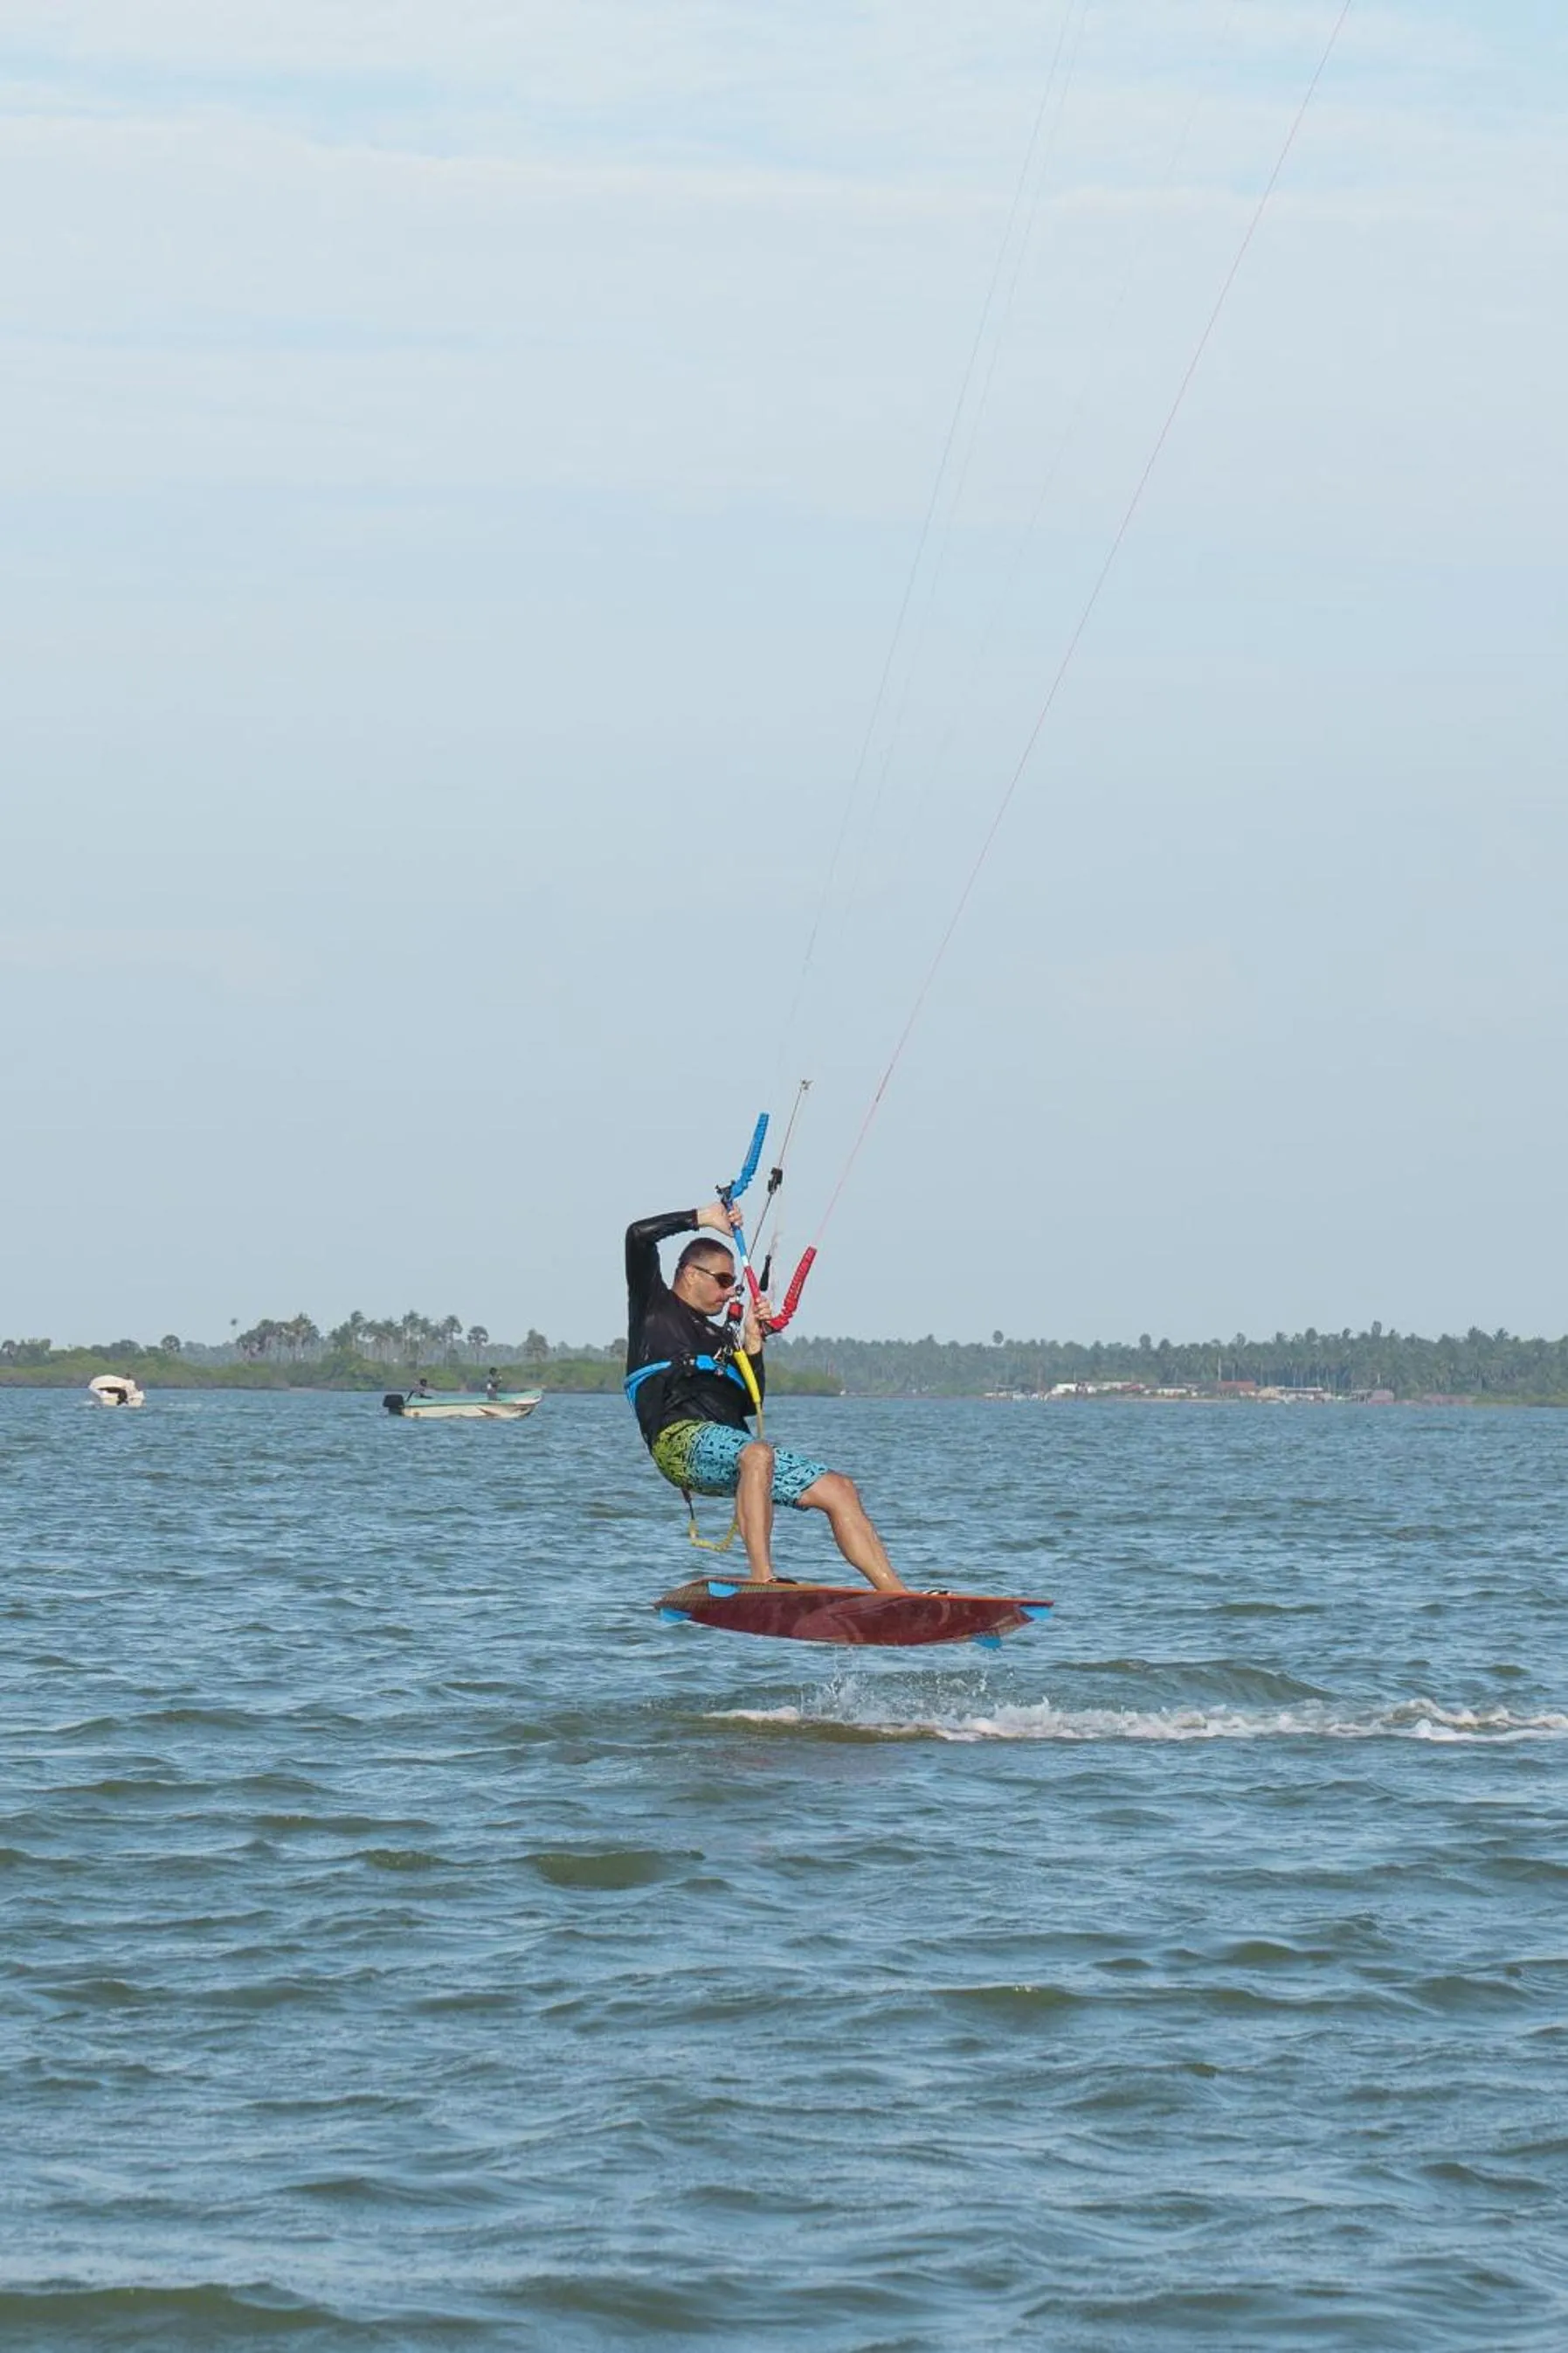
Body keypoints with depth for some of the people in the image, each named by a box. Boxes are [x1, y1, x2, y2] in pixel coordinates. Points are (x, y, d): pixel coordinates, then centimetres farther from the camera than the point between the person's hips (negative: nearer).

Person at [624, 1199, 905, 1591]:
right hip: (681, 1440, -8)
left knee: (837, 1488, -4)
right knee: (757, 1454, -40)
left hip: (733, 1448, 8)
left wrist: (753, 1342, 14)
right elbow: (639, 1236, 1)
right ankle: (763, 1582, -48)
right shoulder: (655, 1307, 15)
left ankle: (898, 1596, -10)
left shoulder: (718, 1338, 32)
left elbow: (748, 1404, 23)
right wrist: (704, 1219, 10)